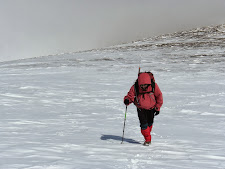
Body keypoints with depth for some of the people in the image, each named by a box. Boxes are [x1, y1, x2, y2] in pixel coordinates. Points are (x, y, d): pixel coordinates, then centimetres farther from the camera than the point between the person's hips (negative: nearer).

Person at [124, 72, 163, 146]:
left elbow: (159, 96, -7)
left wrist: (157, 108, -4)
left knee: (150, 123, 13)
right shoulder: (135, 87, -21)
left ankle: (148, 134, 38)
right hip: (141, 109, -1)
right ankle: (147, 139, 1)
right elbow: (130, 95, -10)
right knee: (144, 124, -12)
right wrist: (127, 100, -34)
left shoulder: (153, 86, -19)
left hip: (151, 108, 1)